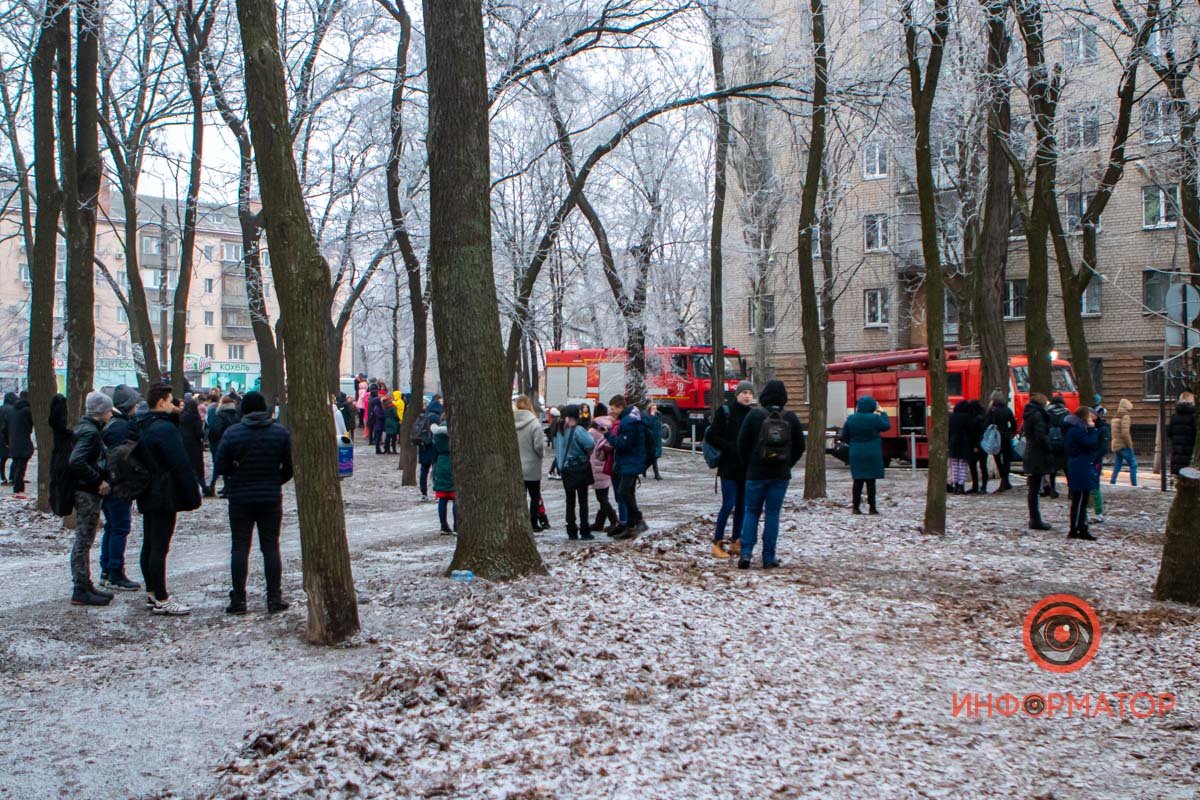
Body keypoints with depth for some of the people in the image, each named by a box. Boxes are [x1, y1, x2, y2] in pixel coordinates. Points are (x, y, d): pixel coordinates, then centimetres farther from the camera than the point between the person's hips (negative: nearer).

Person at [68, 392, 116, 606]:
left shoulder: (87, 428, 13)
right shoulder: (90, 432, -17)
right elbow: (77, 461, -29)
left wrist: (100, 480, 12)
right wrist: (99, 481, -22)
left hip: (86, 492, 10)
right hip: (88, 493, -10)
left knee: (84, 541, 15)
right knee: (83, 541, -5)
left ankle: (85, 585, 24)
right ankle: (81, 591, 0)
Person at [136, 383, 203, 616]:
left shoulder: (143, 426, 11)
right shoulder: (166, 428, -18)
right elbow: (181, 464, -20)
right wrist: (192, 495, -15)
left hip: (148, 495, 10)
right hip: (165, 496, -10)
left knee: (149, 545, 14)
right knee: (159, 548, -7)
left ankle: (151, 594, 24)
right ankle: (161, 600, -3)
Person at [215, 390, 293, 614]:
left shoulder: (232, 433, -7)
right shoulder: (281, 432, -2)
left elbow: (222, 465, -6)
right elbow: (290, 466, 0)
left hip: (240, 498, -1)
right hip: (272, 498, 1)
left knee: (240, 548, 5)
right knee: (271, 547, 7)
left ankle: (238, 600, 6)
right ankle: (274, 598, 6)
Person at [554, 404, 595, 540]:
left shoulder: (560, 431, 5)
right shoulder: (578, 430, -16)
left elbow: (556, 448, 11)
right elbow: (590, 444, -28)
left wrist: (561, 463, 13)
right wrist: (588, 455, -10)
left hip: (565, 469, 5)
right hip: (580, 469, -5)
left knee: (570, 501, 10)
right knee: (583, 501, 3)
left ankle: (572, 532, 10)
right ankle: (584, 531, 4)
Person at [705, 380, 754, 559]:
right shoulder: (725, 412, -5)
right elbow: (711, 437, -7)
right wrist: (731, 448, -16)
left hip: (747, 468, 5)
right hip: (729, 467, -5)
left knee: (742, 506, 9)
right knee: (728, 504, -7)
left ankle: (736, 542, 18)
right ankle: (717, 543, 3)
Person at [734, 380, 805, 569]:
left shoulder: (754, 415, -7)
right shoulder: (791, 418, 0)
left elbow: (742, 443, -5)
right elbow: (800, 446, 5)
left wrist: (749, 465, 8)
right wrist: (788, 464, 13)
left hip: (756, 473, -1)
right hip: (781, 475, 1)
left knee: (751, 511, 10)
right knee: (772, 514, 6)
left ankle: (745, 553, -3)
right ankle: (769, 558, 6)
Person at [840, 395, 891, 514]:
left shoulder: (850, 419, -1)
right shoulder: (875, 418, -12)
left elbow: (844, 437, 5)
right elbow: (886, 425, 8)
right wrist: (882, 412, 18)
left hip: (856, 455, 3)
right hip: (872, 455, -3)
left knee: (858, 481, 8)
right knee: (871, 481, 1)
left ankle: (856, 507, 9)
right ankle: (872, 507, 3)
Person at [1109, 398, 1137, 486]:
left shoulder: (1116, 418, 13)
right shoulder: (1126, 417, -11)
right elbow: (1125, 432, -21)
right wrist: (1129, 444, -13)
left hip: (1115, 446, 8)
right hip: (1124, 446, -8)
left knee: (1116, 467, 10)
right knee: (1133, 465, -1)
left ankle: (1111, 484, 6)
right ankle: (1134, 484, -4)